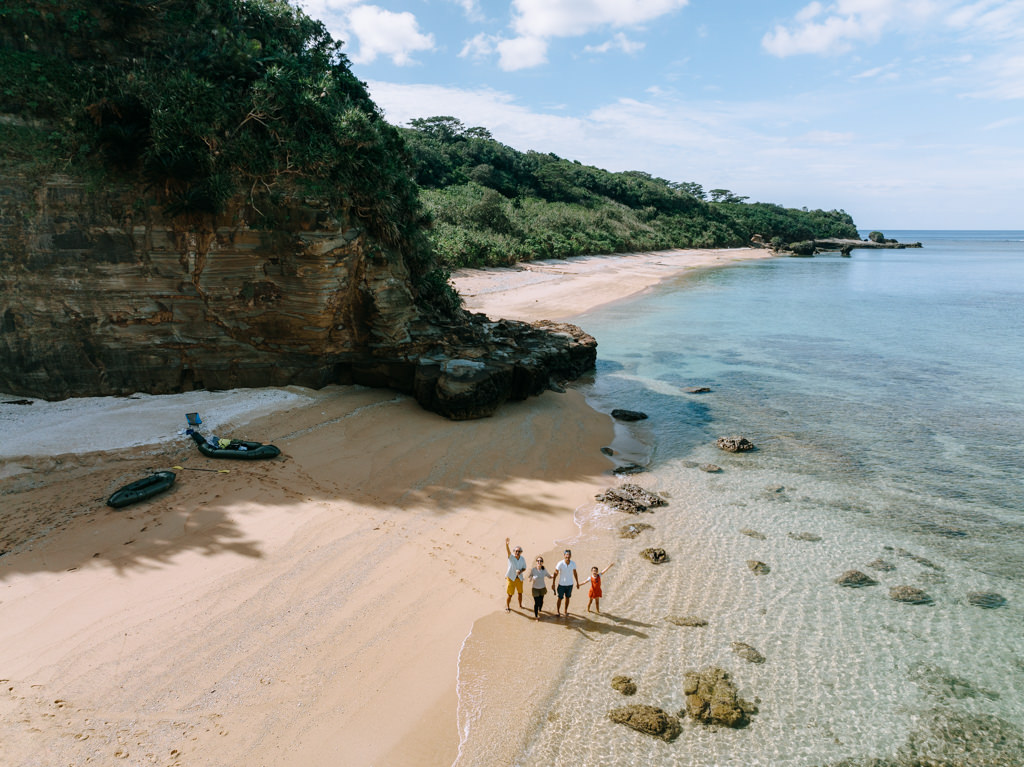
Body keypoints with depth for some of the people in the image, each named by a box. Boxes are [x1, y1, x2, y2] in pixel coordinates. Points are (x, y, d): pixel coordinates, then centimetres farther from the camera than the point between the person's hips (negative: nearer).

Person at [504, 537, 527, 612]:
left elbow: (524, 568, 5)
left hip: (519, 578, 4)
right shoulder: (511, 557, -16)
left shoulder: (522, 559, -4)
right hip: (511, 578, -4)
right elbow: (508, 551, -37)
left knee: (520, 592, 16)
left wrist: (521, 571, -20)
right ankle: (507, 607, 21)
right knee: (510, 594, 0)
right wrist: (506, 544, -59)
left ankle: (520, 605, 38)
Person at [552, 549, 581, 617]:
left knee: (567, 598, 14)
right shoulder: (560, 564, -19)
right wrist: (553, 583, -9)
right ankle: (557, 611, 24)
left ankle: (566, 610, 32)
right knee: (560, 598, 6)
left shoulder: (573, 563, -9)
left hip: (570, 584, 3)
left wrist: (577, 582, 11)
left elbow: (575, 573, 6)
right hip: (562, 584, -3)